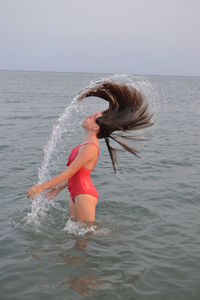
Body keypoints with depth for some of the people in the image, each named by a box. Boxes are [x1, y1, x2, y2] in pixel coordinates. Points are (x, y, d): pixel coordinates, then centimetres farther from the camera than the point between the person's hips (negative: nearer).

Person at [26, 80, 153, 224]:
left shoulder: (90, 148, -22)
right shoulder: (89, 143, 9)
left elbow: (68, 173, -20)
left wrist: (42, 187, -15)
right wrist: (60, 187, 19)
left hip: (85, 196, -10)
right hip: (76, 195, 10)